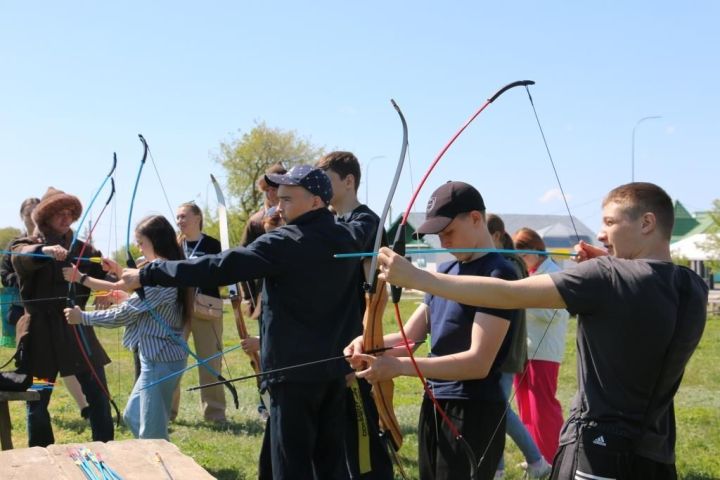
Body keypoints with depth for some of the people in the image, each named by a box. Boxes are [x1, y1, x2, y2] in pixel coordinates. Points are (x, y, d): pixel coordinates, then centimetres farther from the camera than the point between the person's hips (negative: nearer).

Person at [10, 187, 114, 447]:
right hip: (41, 332, -2)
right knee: (37, 402, 5)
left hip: (77, 329, 2)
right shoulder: (26, 246, 1)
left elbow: (103, 273, -6)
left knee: (99, 396, 1)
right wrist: (45, 250, -46)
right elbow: (23, 256, -24)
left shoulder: (81, 248, 10)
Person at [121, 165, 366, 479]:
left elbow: (218, 268, -19)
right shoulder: (346, 240, 8)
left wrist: (147, 275, -15)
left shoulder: (285, 243, -14)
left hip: (294, 370, -7)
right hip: (335, 368, 7)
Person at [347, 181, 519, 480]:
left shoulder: (498, 275, -15)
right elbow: (410, 336, 11)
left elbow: (479, 362, -23)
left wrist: (400, 366, -29)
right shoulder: (445, 272, 12)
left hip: (473, 412, -8)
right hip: (434, 406, 8)